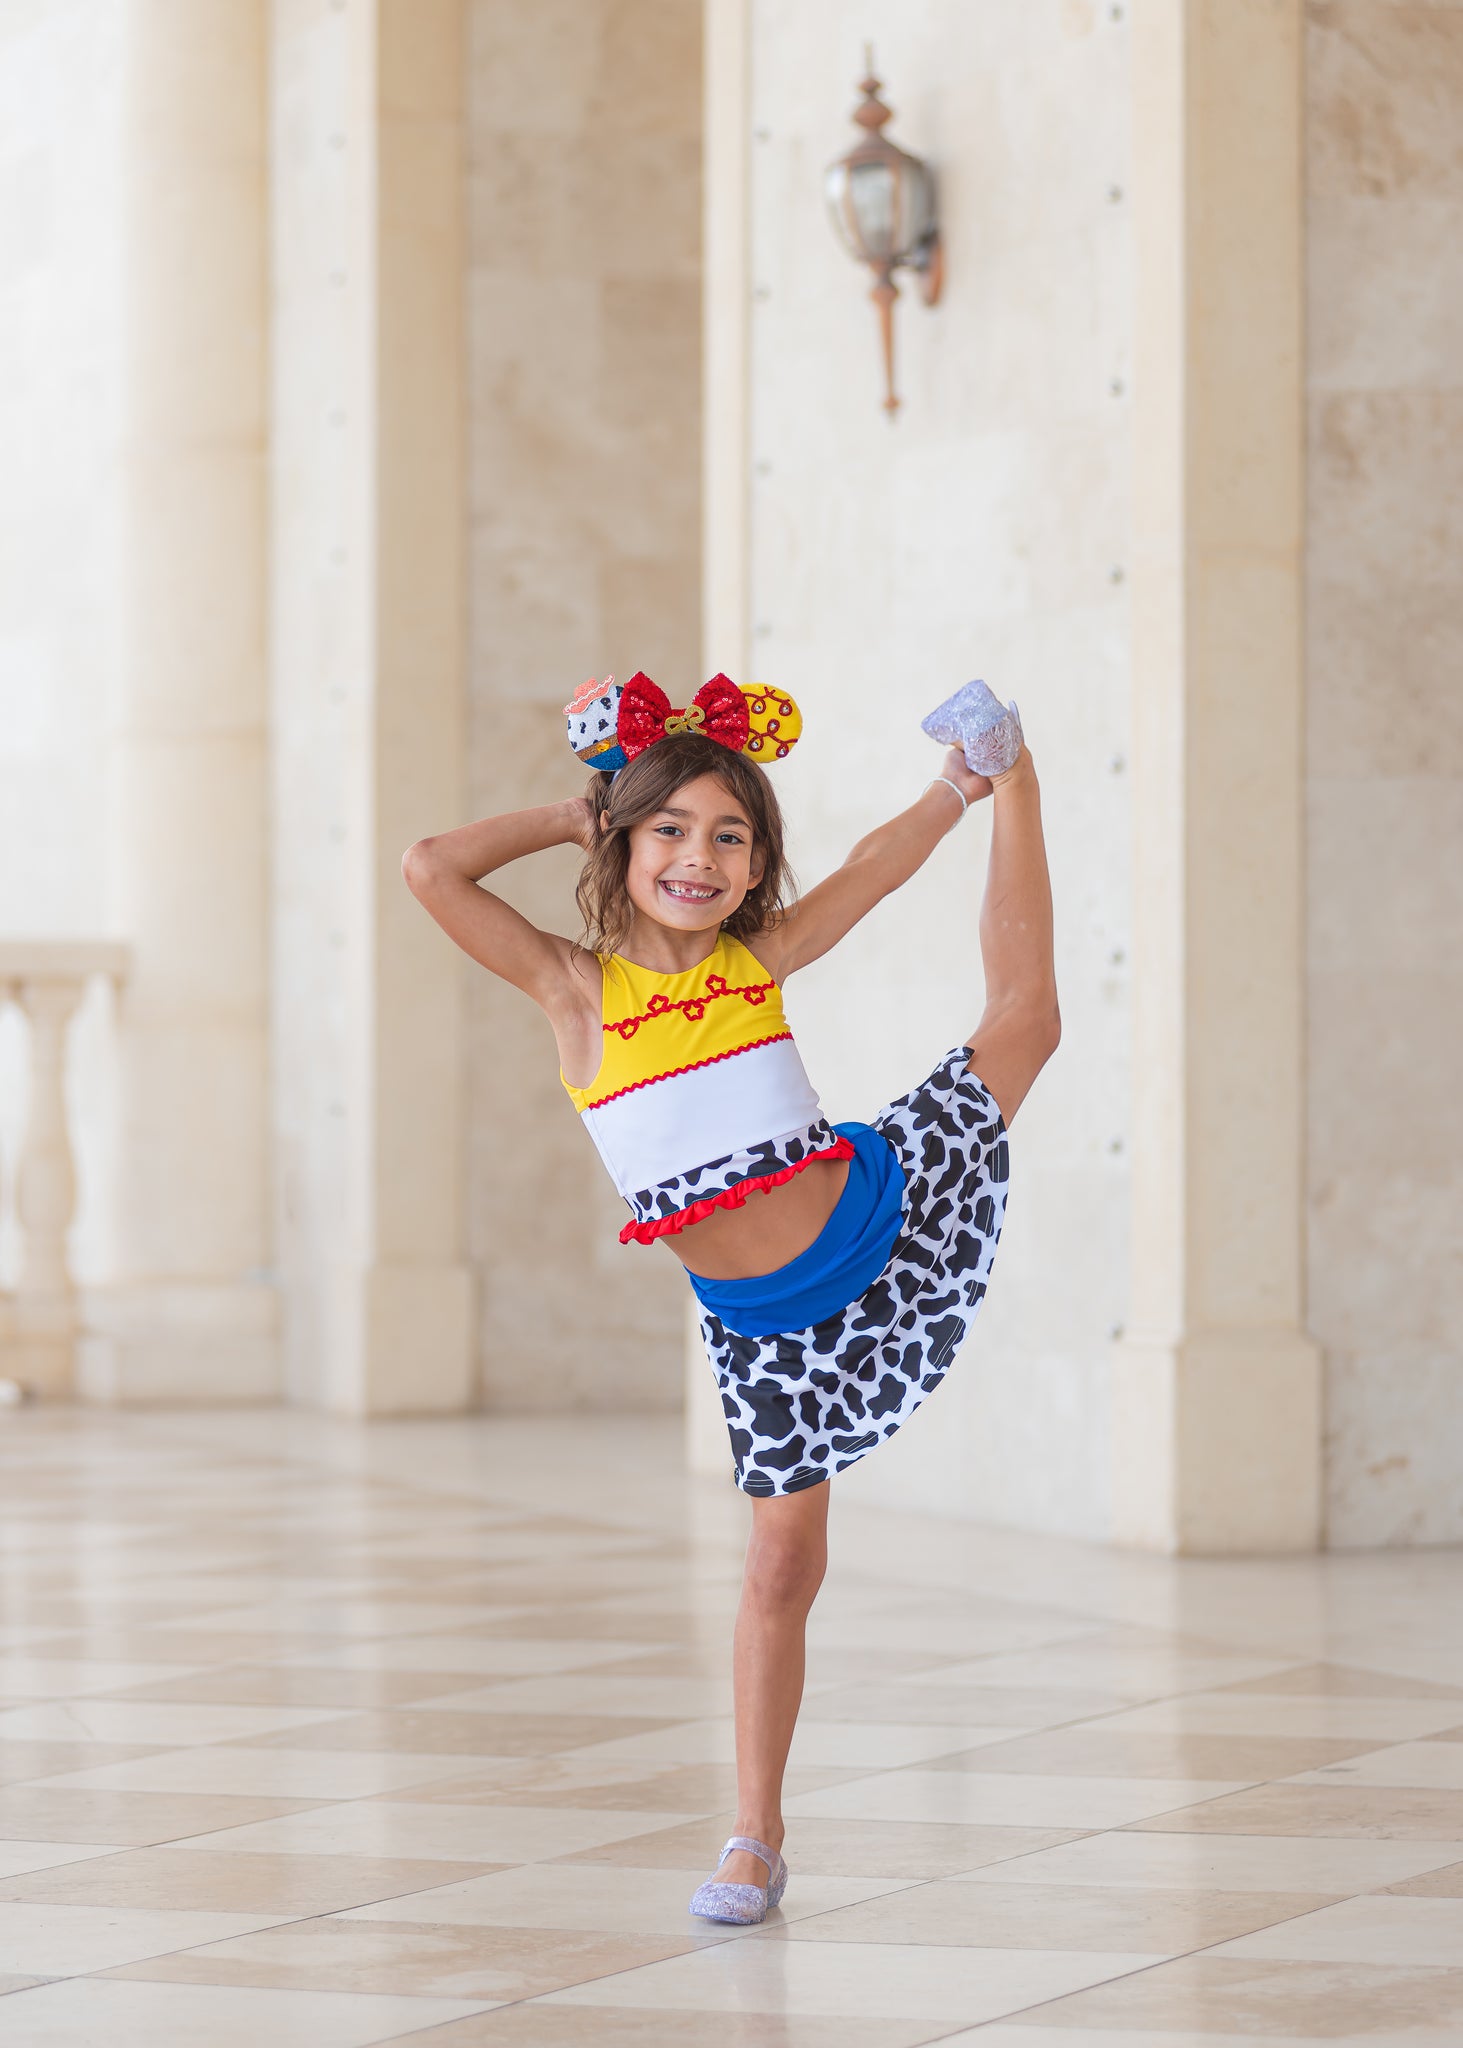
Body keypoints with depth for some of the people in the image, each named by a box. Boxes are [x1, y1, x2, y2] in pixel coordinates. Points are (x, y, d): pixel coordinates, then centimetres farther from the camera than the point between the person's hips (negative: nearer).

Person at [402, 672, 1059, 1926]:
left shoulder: (758, 959, -7)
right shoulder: (576, 986, -13)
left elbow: (876, 870, 7)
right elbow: (430, 870, -22)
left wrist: (982, 781, 6)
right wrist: (572, 818, -12)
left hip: (890, 1214, 2)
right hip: (766, 1317, -2)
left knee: (1023, 1022, 10)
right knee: (783, 1561, 3)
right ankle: (758, 1839, 18)